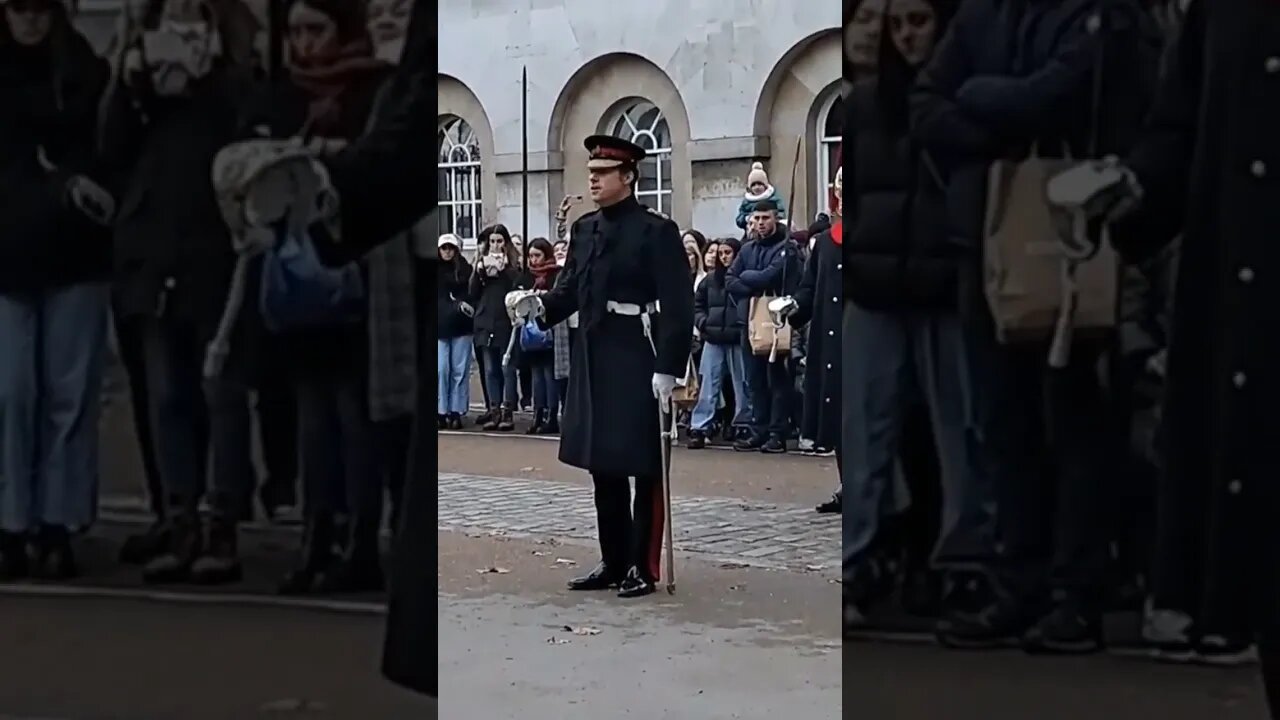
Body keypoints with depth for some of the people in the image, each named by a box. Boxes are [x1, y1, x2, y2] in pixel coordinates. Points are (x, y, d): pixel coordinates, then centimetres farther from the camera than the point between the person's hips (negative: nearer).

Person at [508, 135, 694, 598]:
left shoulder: (657, 231, -9)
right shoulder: (584, 229, 12)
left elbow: (677, 307, -13)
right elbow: (572, 289, 10)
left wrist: (667, 368, -19)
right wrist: (539, 305, -11)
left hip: (638, 360, -7)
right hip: (592, 358, 7)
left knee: (643, 467, 1)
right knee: (602, 465, 12)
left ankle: (642, 567, 10)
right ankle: (613, 561, 23)